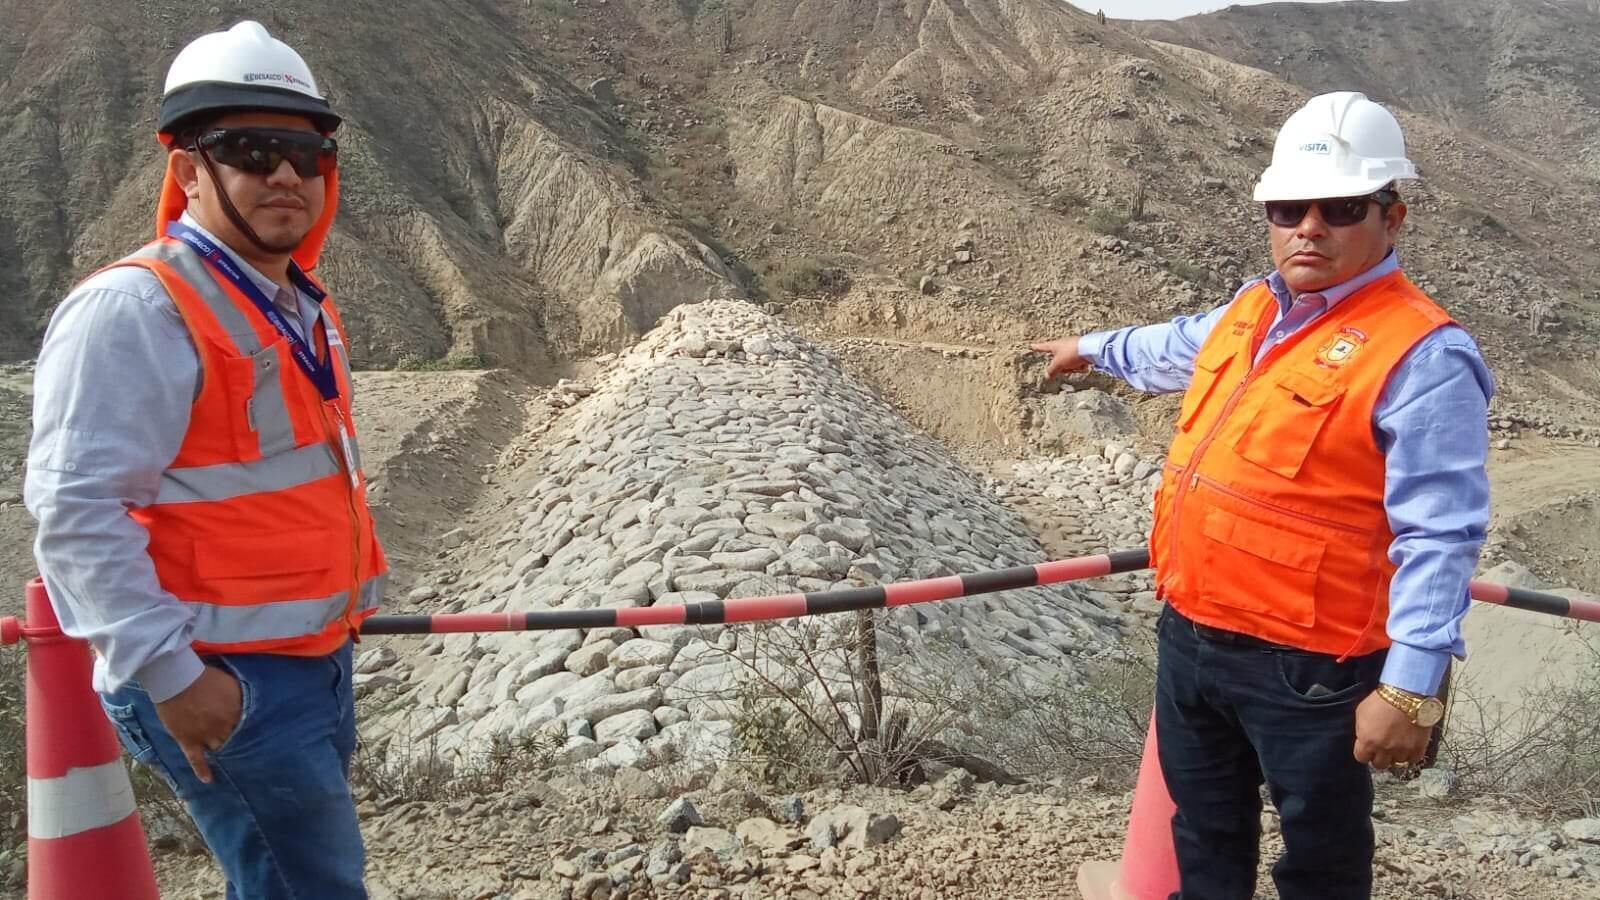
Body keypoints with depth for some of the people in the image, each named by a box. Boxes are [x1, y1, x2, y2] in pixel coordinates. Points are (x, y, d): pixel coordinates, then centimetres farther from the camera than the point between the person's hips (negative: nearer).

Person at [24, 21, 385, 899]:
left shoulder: (304, 309, 12)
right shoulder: (133, 309, -17)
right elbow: (76, 513, -22)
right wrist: (170, 674, -23)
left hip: (316, 661, 9)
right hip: (222, 683, -9)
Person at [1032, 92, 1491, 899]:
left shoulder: (1420, 354, -19)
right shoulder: (1251, 309, 6)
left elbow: (1439, 537, -21)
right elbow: (1177, 349, 30)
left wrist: (1410, 687, -24)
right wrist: (1093, 349, 45)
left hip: (1304, 664, -7)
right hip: (1188, 634, 8)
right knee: (1205, 827, 26)